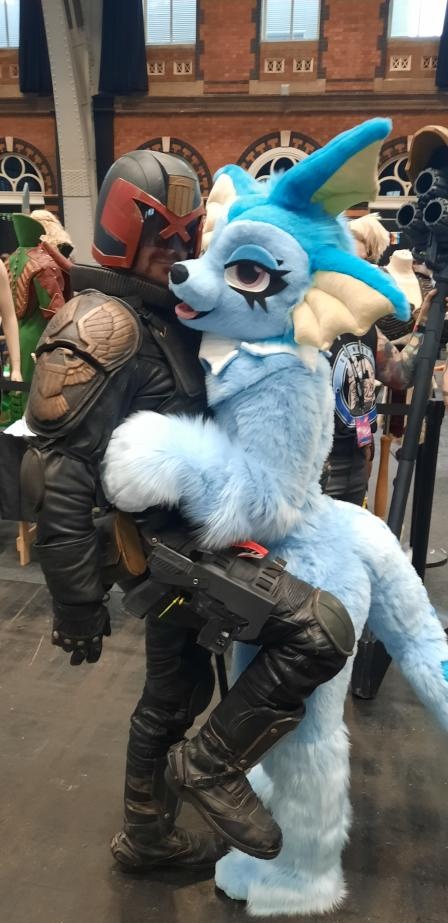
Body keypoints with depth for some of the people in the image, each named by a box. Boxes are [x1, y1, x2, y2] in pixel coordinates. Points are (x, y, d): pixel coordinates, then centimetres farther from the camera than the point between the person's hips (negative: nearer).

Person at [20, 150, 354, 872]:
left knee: (176, 694, 21)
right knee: (323, 631, -17)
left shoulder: (167, 317, 11)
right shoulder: (101, 327, -18)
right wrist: (78, 604, -19)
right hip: (169, 542, -9)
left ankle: (146, 836, 43)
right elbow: (58, 474, -22)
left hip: (186, 536, 9)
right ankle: (215, 764, 3)